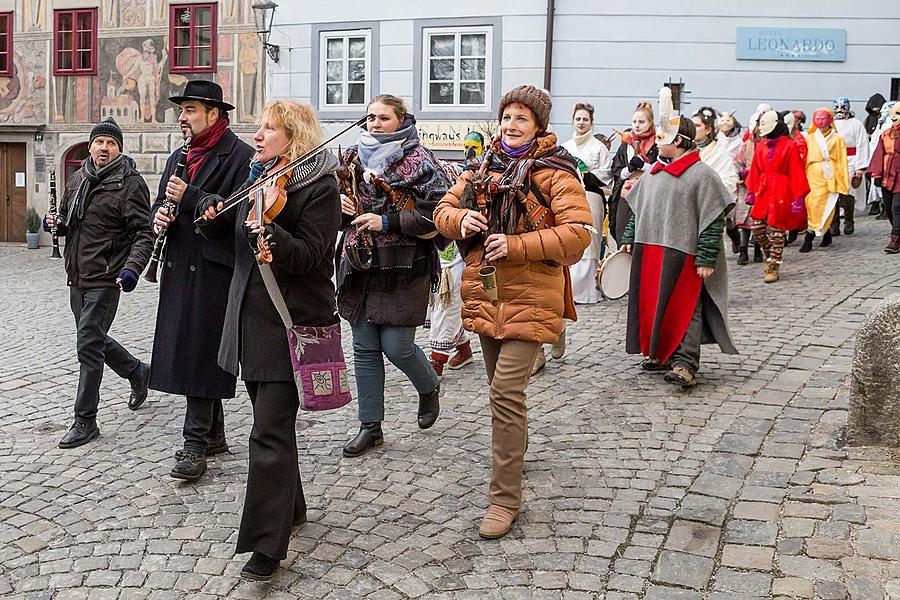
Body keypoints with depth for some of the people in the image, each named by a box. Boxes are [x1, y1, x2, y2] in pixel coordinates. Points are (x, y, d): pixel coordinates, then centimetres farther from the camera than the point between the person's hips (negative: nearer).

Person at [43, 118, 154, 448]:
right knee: (95, 340, 19)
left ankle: (85, 420, 3)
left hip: (105, 279, -8)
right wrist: (56, 223, 1)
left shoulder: (130, 182, -10)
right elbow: (67, 220, 26)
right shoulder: (79, 179, 12)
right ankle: (138, 372, 44)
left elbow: (144, 234, -15)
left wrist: (131, 269, -30)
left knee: (88, 345, -7)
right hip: (77, 277, 8)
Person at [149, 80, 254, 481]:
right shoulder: (180, 156, 18)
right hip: (180, 268, 8)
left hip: (214, 269, -8)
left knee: (201, 353, -7)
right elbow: (162, 203, 23)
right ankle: (213, 435, 23)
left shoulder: (239, 156, -8)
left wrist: (190, 198, -20)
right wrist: (160, 216, 0)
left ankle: (195, 443, 0)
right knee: (187, 351, 11)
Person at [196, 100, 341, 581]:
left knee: (270, 433, -9)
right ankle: (290, 506, 36)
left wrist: (269, 233, -38)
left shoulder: (320, 188, -10)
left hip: (290, 323, -8)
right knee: (272, 422, 18)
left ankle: (267, 543, -1)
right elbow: (220, 231, 16)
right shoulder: (258, 180, 13)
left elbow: (308, 257, -20)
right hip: (252, 319, 8)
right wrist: (212, 211, -6)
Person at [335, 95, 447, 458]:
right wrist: (338, 204, 0)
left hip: (402, 267, -6)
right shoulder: (354, 158, 12)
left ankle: (429, 388, 30)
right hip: (359, 264, 6)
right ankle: (370, 427, 19)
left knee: (397, 346, -4)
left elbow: (436, 212, -14)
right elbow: (338, 197, 24)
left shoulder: (417, 160, -6)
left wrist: (387, 222, -18)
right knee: (365, 349, 8)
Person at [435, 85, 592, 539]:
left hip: (529, 297, -7)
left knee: (506, 391, -14)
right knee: (501, 387, 19)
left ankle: (505, 497, -5)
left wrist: (516, 245, -22)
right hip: (485, 293, 7)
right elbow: (443, 210, 15)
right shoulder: (483, 169, 13)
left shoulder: (555, 173, -7)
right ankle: (513, 449, 44)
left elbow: (578, 233, -16)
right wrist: (461, 219, -8)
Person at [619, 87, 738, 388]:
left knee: (684, 307, -6)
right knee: (651, 303, 11)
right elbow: (637, 209, 23)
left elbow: (713, 219, -11)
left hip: (681, 253, -7)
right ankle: (660, 352, 24)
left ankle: (685, 362, -6)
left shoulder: (702, 174, -8)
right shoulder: (653, 172, 15)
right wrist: (629, 239, 17)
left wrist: (706, 258, -15)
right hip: (648, 250, 7)